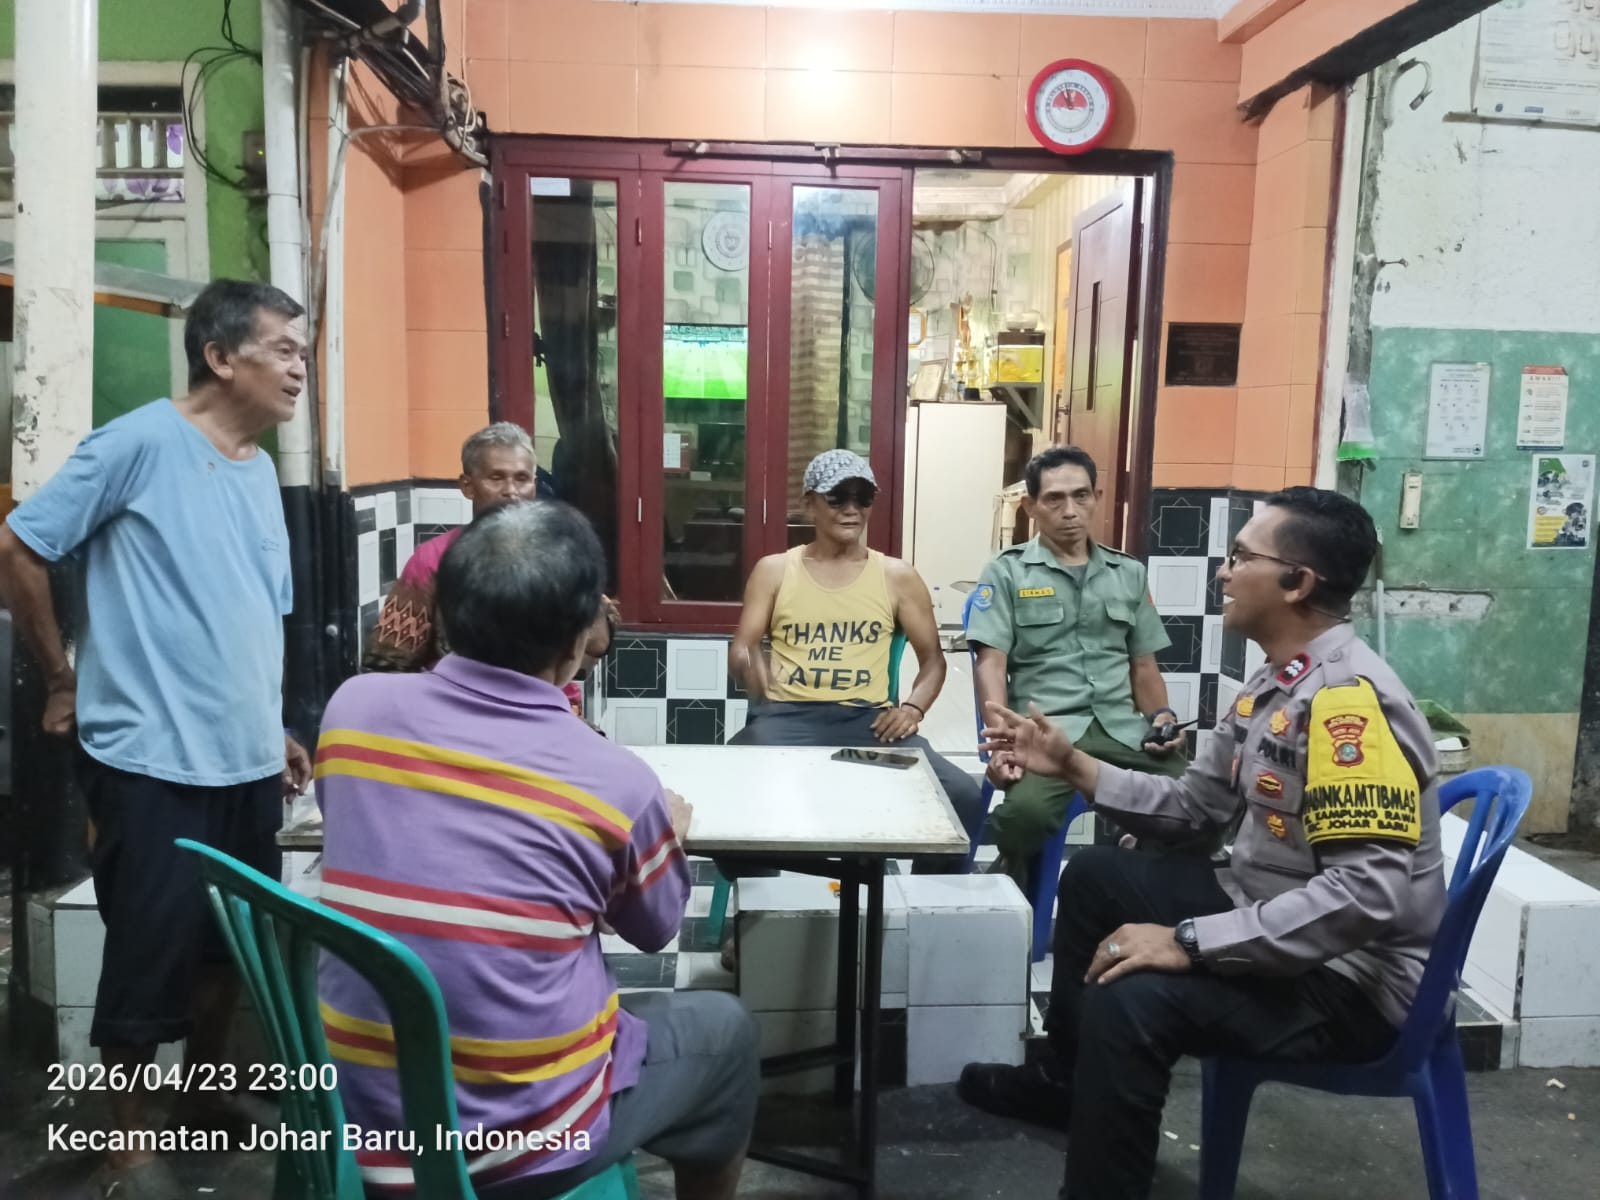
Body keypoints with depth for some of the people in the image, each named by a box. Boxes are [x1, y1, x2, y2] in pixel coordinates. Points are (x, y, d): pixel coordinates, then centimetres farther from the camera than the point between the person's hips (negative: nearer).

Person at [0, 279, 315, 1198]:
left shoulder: (260, 469, 11)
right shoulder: (141, 442, -11)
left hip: (246, 760, 7)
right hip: (152, 761, -7)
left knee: (231, 946, 17)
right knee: (150, 955, 4)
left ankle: (204, 1103, 37)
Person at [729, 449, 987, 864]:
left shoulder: (897, 576, 14)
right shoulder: (774, 570, 12)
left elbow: (932, 657, 17)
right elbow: (740, 648, 8)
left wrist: (913, 707, -4)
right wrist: (749, 663, -18)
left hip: (868, 718, 1)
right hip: (787, 714, 0)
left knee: (962, 797, -24)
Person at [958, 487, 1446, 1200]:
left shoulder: (1348, 696, -27)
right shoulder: (1275, 682, 7)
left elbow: (1372, 893, -34)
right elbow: (1196, 803, 13)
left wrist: (1190, 943, -32)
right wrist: (1072, 765, 3)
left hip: (1352, 978, -10)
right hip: (1268, 915, 10)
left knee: (1130, 1000, -32)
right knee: (1094, 878, 17)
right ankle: (1065, 1082, 32)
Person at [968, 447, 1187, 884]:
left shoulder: (1130, 574, 20)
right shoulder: (1007, 573, 7)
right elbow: (992, 663, -2)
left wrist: (1162, 715, 3)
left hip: (1123, 728, 4)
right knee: (1025, 811, -35)